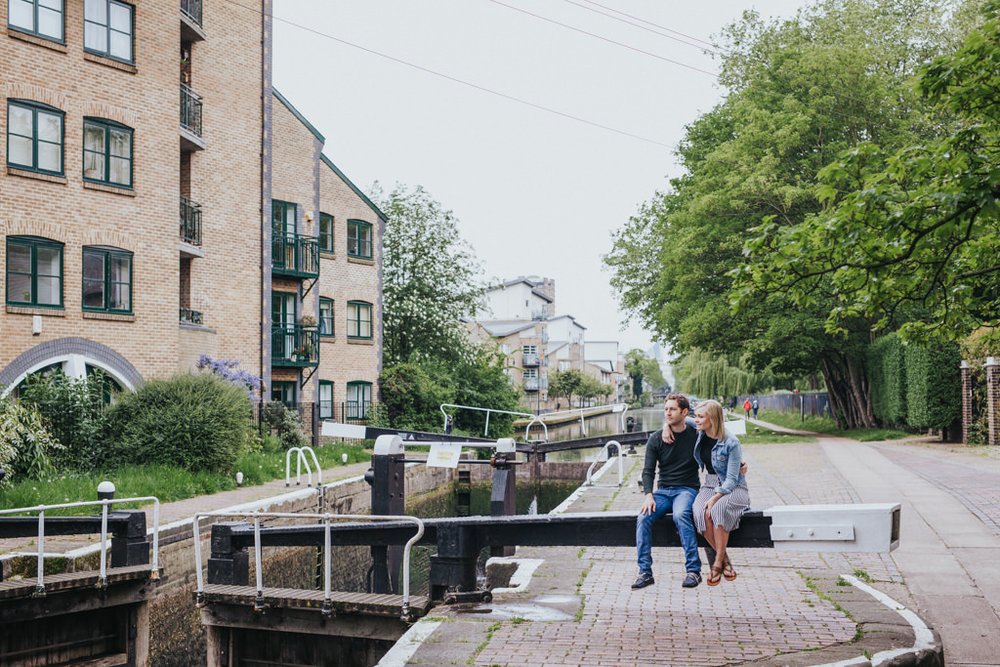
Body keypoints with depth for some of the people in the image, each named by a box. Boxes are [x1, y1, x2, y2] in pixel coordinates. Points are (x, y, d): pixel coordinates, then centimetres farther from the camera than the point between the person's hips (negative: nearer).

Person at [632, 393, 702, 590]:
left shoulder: (696, 435, 1)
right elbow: (648, 470, 1)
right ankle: (645, 572, -21)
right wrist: (648, 495, -14)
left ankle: (693, 570, -30)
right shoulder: (656, 439, 5)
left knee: (680, 515, -36)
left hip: (687, 489, -3)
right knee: (643, 518, -25)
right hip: (663, 491, 3)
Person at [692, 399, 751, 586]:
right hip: (709, 485, 5)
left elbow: (731, 479, -16)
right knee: (700, 511, -30)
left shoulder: (731, 443, -15)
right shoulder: (700, 434, 2)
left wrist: (715, 498, -28)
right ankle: (725, 560, -19)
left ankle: (717, 562, -26)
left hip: (733, 489, -5)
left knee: (718, 509, -38)